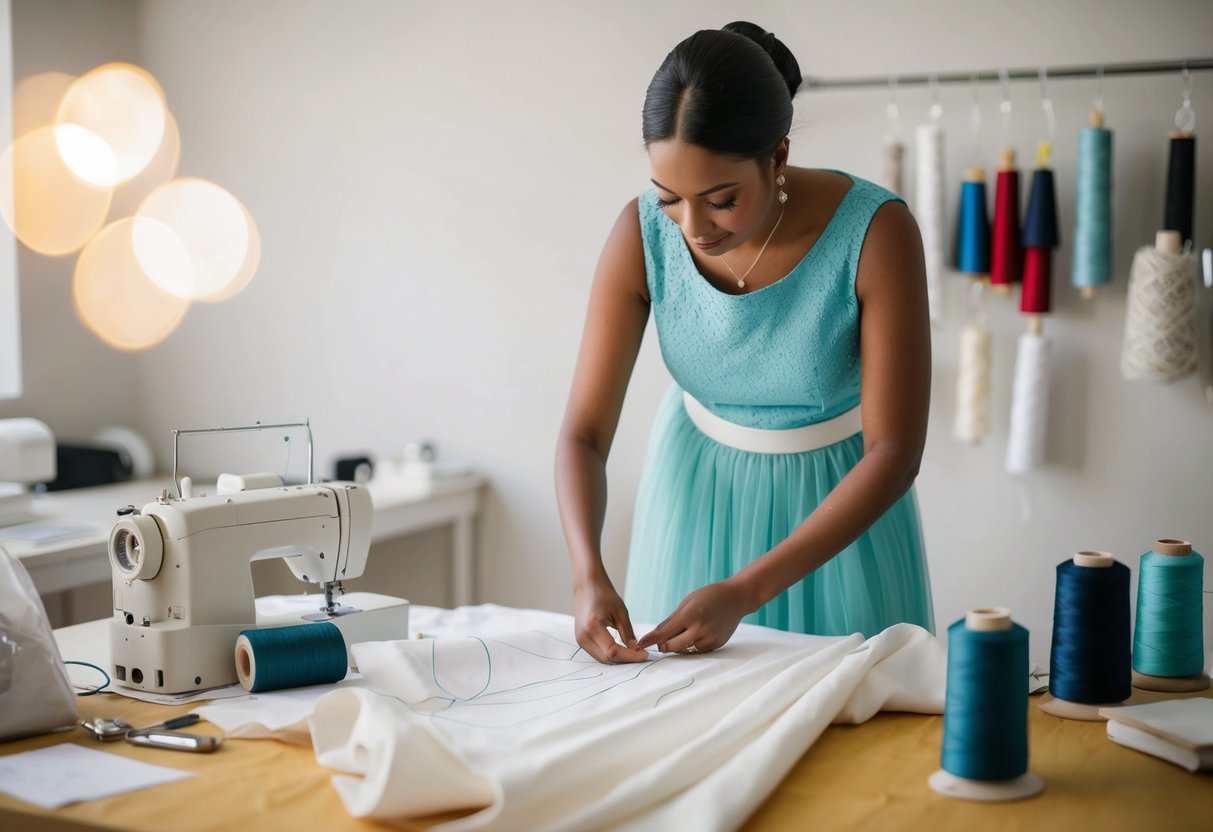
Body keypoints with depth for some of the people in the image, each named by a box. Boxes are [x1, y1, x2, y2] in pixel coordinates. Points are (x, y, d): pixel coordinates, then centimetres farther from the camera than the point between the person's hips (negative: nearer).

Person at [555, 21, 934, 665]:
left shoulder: (874, 231, -28)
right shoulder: (643, 234, -20)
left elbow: (895, 452, -25)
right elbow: (584, 431, -16)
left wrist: (745, 591, -31)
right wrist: (589, 576, -33)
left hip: (842, 498, -1)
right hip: (699, 491, 2)